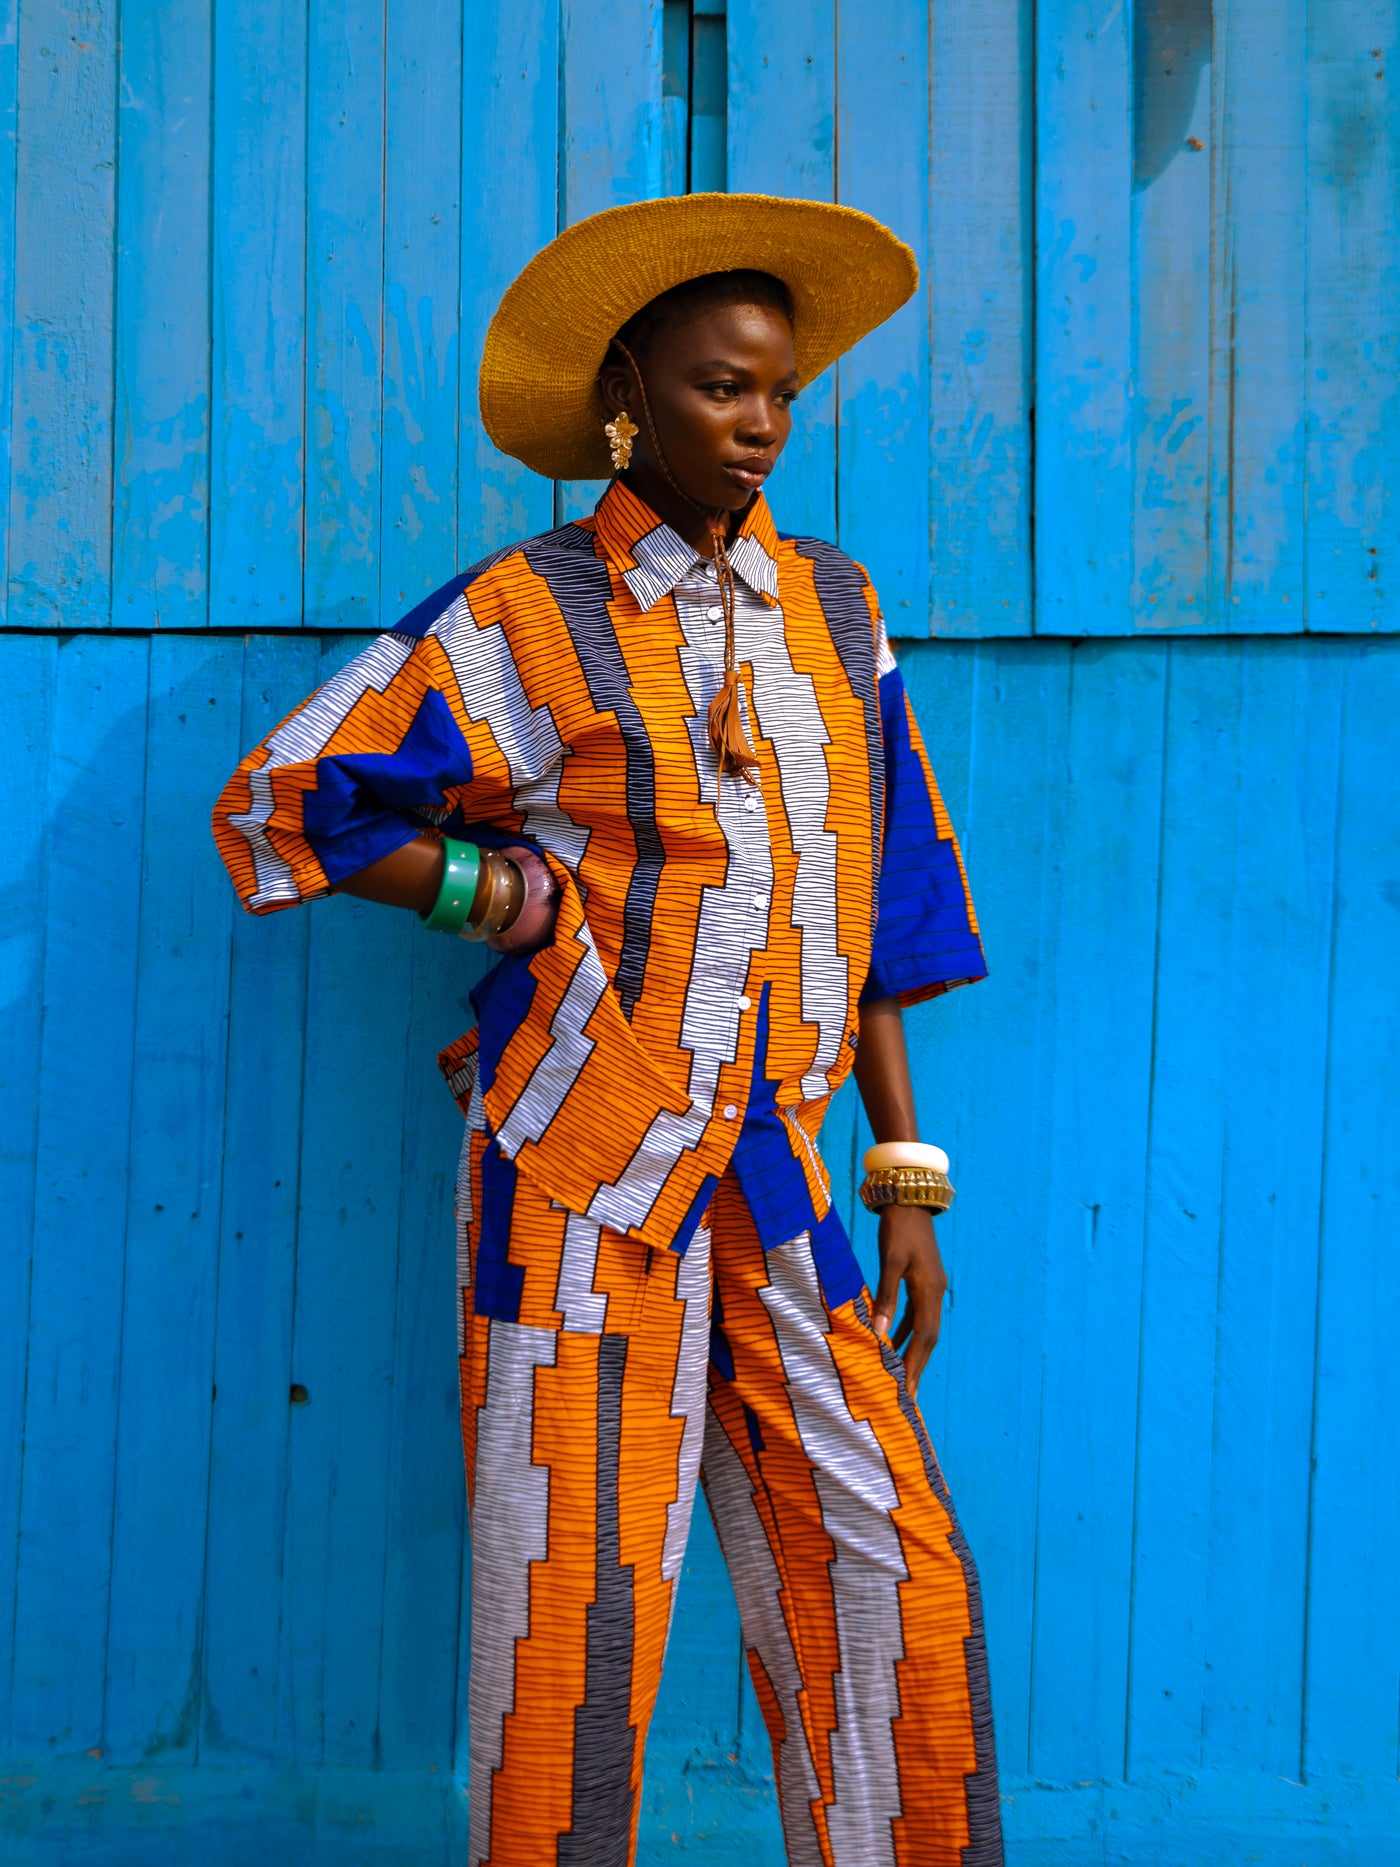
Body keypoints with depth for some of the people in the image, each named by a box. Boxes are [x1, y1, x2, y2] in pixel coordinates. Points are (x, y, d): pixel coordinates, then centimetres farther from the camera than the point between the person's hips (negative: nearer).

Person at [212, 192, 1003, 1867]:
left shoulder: (830, 607, 12)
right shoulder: (524, 621, -2)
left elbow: (874, 900, 14)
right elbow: (279, 801, 3)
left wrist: (907, 1177, 11)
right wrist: (490, 894, -4)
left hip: (773, 1170, 4)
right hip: (585, 1169, -4)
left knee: (894, 1578, 2)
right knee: (584, 1590, -3)